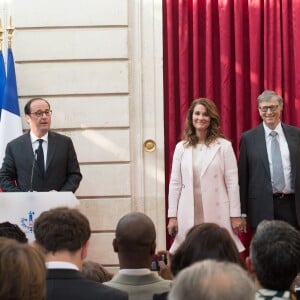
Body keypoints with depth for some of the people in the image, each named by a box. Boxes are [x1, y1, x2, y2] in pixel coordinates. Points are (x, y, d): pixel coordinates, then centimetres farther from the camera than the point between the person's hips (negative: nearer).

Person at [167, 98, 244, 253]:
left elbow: (232, 182, 1)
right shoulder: (181, 147, 9)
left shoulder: (224, 146, 2)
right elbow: (175, 183, 9)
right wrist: (172, 216, 5)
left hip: (217, 213, -2)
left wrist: (235, 215, -2)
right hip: (188, 215, 2)